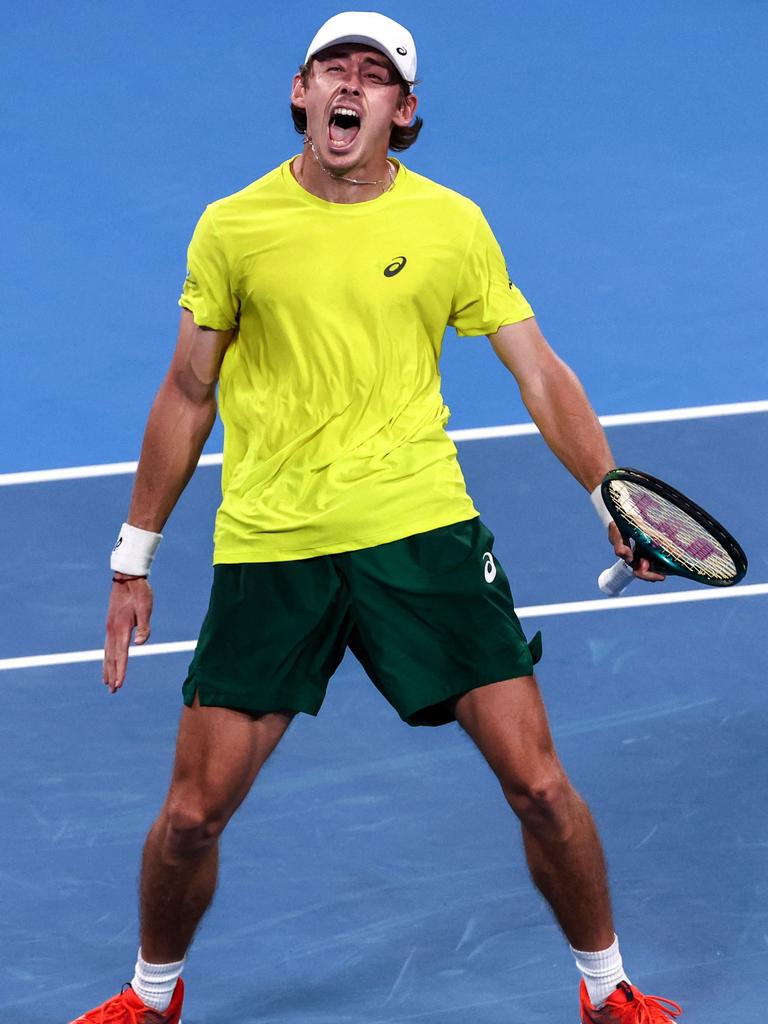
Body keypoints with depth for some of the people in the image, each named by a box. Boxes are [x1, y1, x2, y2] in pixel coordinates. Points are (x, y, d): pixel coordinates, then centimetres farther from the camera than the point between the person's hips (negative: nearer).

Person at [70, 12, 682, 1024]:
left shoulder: (452, 224, 0)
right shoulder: (231, 228, 0)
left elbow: (540, 373, 6)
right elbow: (187, 396, 9)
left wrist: (611, 496, -5)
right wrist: (135, 560, 11)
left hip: (422, 531, 0)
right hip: (267, 550, 0)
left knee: (538, 784, -4)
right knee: (192, 815, 1)